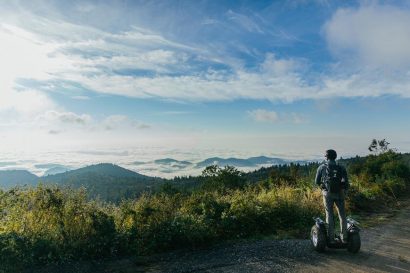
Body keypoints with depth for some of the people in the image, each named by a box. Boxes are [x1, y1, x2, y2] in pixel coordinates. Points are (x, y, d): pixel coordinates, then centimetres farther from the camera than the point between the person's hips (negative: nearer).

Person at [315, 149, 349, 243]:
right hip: (339, 193, 1)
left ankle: (331, 238, 7)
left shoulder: (322, 167, 3)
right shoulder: (341, 168, 4)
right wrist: (345, 191, 7)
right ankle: (344, 237, 17)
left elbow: (317, 181, 6)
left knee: (329, 214, 7)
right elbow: (345, 181, -7)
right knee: (342, 215, 13)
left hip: (327, 193, -1)